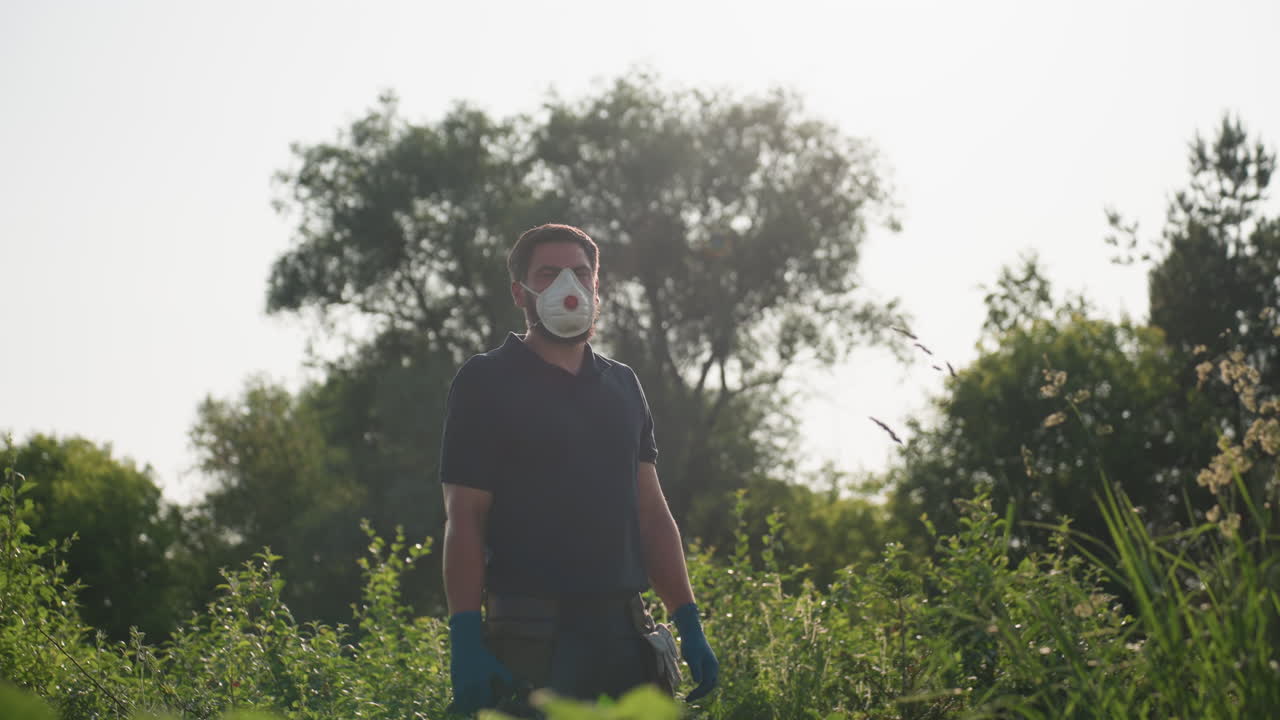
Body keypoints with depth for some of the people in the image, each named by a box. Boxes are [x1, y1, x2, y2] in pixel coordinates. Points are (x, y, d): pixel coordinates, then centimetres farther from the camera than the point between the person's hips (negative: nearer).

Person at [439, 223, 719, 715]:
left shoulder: (622, 385, 16)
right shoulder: (486, 381, 0)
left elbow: (651, 512, 17)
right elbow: (464, 519, -6)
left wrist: (689, 625, 9)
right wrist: (466, 640, -15)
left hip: (625, 630, 5)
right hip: (531, 634, -5)